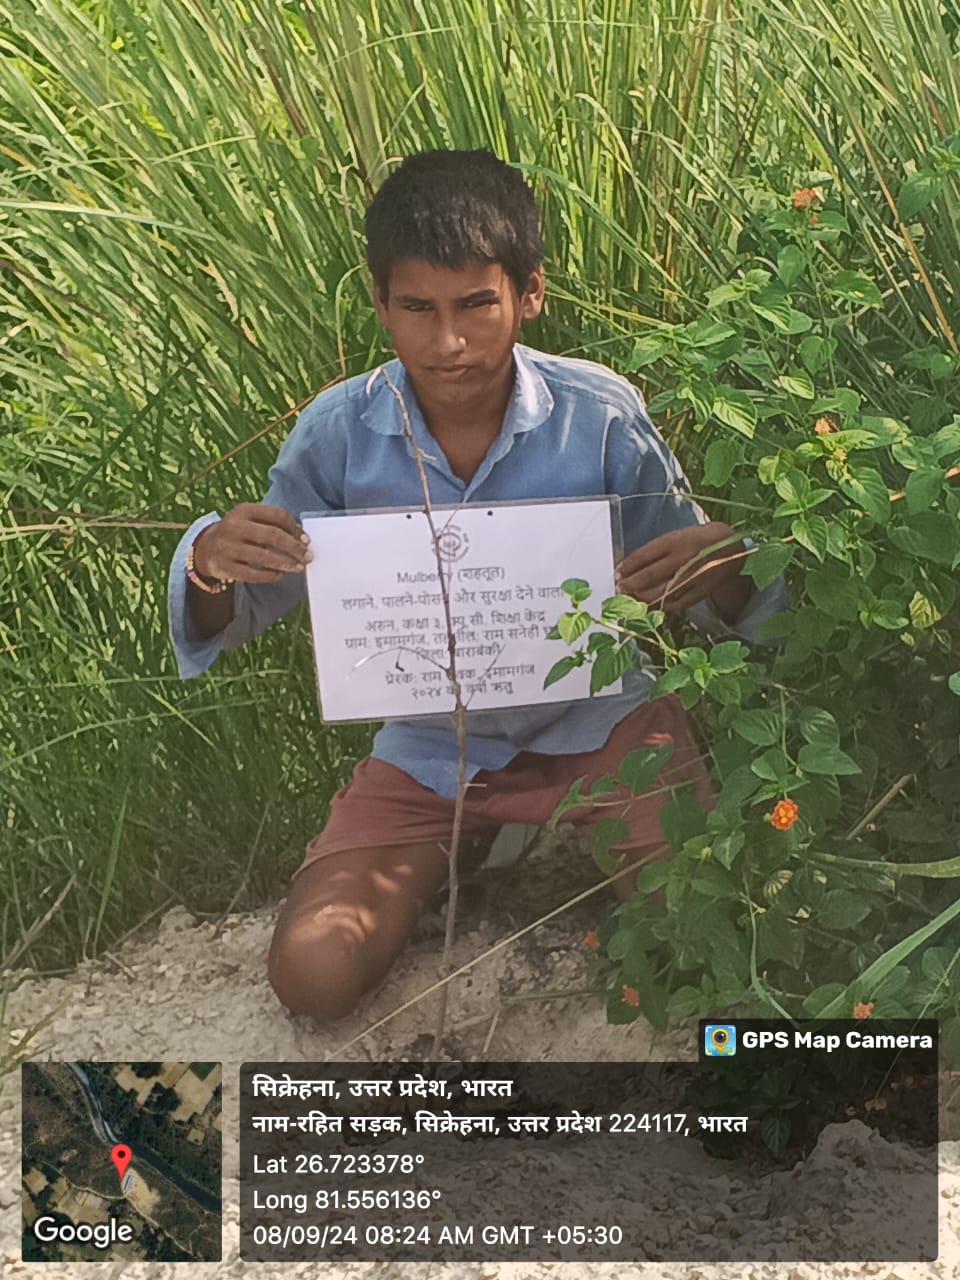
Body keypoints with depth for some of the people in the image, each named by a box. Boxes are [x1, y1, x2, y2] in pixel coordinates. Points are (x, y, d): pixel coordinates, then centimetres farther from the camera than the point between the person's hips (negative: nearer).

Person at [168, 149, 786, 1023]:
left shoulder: (602, 415, -16)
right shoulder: (340, 434, -14)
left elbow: (700, 592, -6)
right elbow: (238, 616, -2)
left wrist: (723, 566, -33)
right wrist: (213, 564, -28)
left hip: (593, 717, -1)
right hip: (427, 747, 1)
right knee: (312, 977, -11)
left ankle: (590, 841, 15)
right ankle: (463, 846, 18)